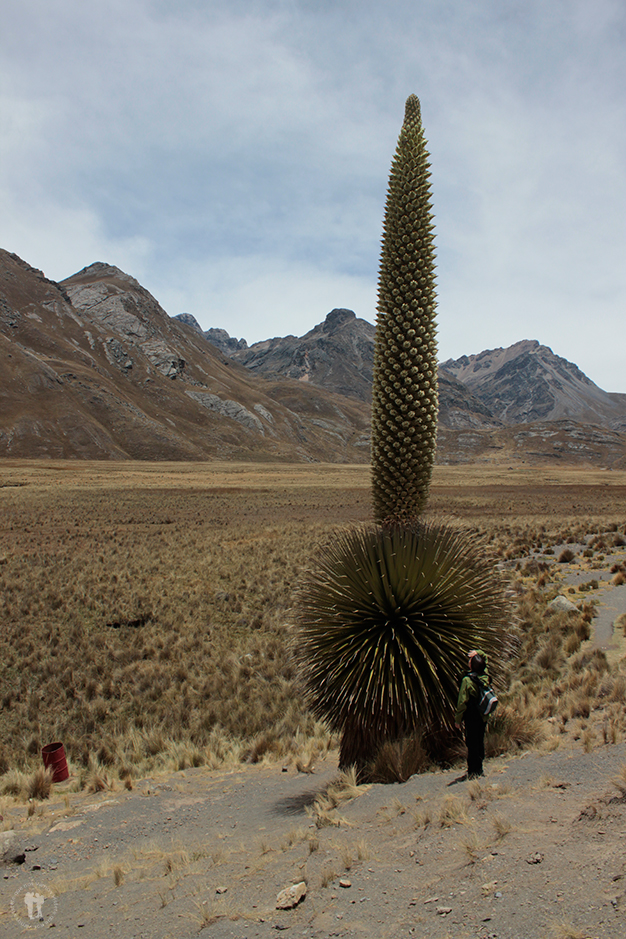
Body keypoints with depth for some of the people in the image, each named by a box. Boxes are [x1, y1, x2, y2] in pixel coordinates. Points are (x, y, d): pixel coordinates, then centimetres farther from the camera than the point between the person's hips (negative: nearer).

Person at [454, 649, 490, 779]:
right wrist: (478, 653, 2)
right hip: (483, 716, 6)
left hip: (472, 718, -6)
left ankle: (472, 771, 3)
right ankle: (479, 770, 22)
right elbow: (485, 658, 18)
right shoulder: (485, 676, -3)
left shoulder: (467, 680, -19)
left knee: (472, 744, 0)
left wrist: (457, 719, -7)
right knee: (480, 742, 14)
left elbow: (462, 702, -15)